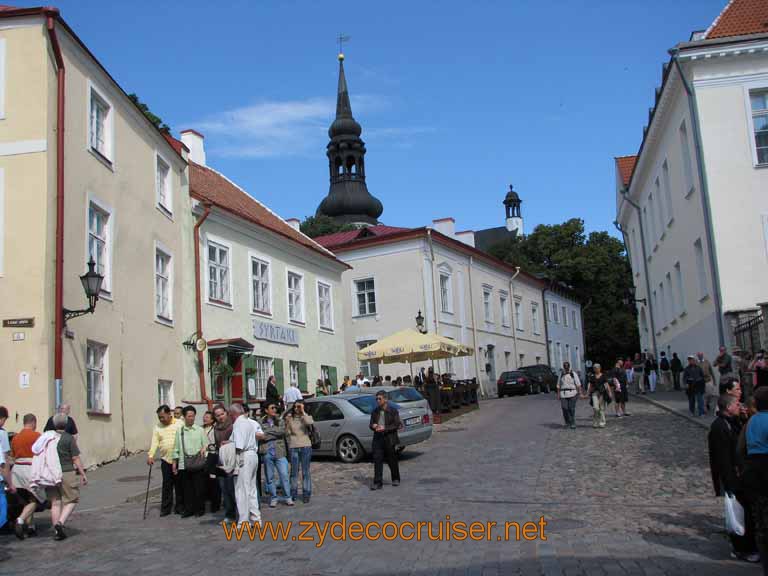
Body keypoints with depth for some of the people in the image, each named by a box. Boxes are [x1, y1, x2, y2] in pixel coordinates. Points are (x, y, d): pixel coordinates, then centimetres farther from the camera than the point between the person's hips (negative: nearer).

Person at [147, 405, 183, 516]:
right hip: (165, 460, 2)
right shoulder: (158, 427, 8)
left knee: (179, 484, 5)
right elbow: (154, 442, 2)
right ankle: (165, 508, 11)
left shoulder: (180, 424, -1)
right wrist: (150, 455, -11)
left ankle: (180, 507, 15)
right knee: (167, 485, 3)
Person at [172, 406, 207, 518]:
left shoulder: (199, 430, 4)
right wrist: (174, 462, 10)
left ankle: (200, 509, 13)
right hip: (184, 463, 2)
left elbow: (206, 444, 6)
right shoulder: (179, 430, 10)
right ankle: (188, 509, 16)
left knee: (199, 487, 1)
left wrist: (204, 448, -14)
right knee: (187, 488, 6)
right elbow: (176, 448, 12)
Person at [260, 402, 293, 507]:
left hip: (279, 452, 0)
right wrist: (275, 433, -8)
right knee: (270, 477, 6)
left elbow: (282, 431, -9)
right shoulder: (262, 423, 6)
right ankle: (273, 498, 17)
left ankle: (287, 497, 8)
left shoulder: (280, 421, 10)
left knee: (284, 475, -3)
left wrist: (268, 431, -9)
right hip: (267, 453, 0)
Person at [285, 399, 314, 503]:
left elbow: (310, 423, -21)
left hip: (305, 446, -1)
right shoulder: (290, 418, 7)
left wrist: (303, 412, -14)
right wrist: (287, 422, -10)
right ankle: (293, 493, 16)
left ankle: (306, 494, 9)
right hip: (293, 447, 1)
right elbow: (287, 432, 3)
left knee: (305, 471, 3)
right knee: (294, 471, 5)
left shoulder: (306, 417, 3)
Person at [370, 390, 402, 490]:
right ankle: (377, 482, -5)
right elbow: (371, 424, 16)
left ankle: (396, 479, 29)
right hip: (378, 439, 3)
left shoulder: (393, 411, -5)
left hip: (389, 439, -3)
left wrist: (384, 428, -20)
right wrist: (373, 426, -9)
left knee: (392, 461, 9)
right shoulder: (375, 412, 9)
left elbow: (397, 425, -9)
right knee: (377, 460, -6)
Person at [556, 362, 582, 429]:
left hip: (572, 394, -2)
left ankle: (572, 424, 4)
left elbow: (578, 384, -2)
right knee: (565, 408, -7)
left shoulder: (574, 374, 4)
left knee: (571, 409, -6)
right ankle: (567, 423, 11)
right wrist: (558, 395, 7)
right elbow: (558, 386, 14)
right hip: (563, 394, 2)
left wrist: (579, 392, -12)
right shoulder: (561, 375, 13)